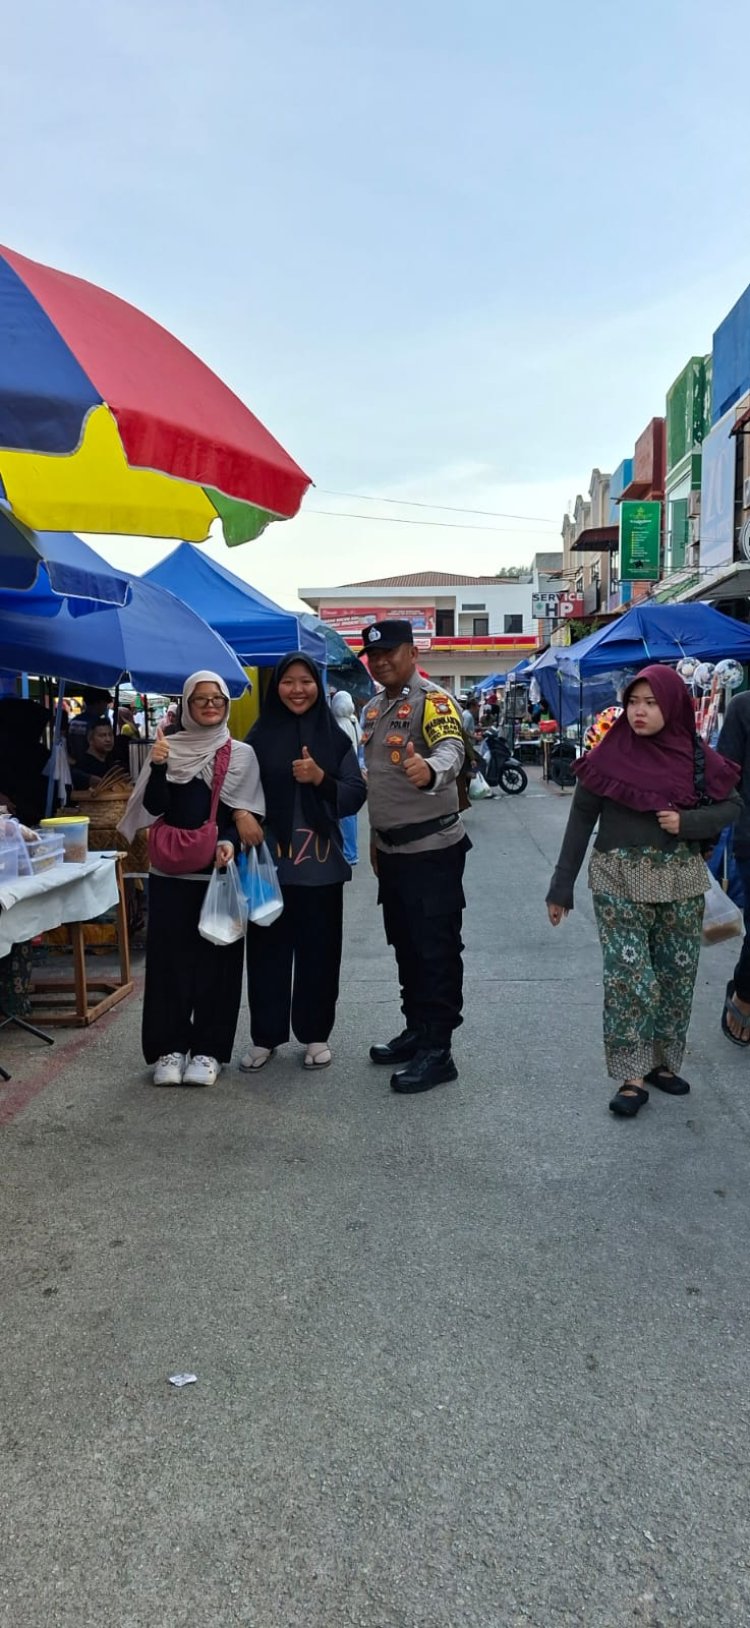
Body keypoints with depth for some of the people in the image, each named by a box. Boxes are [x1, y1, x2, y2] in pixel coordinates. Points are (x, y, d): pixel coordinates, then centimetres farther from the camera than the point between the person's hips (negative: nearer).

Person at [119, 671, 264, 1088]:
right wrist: (158, 766, -19)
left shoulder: (242, 754, 5)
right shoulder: (169, 748, 6)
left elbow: (250, 813, 1)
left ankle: (208, 1049, 10)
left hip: (221, 870, 0)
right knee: (169, 956, 0)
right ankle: (169, 1048, 10)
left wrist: (230, 842, -18)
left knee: (216, 957, 1)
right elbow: (155, 807, -3)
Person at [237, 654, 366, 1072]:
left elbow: (356, 795, 0)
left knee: (318, 951, 7)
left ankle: (316, 1035, 22)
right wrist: (240, 814, -18)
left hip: (321, 863, 0)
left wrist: (321, 778, -16)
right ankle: (266, 1035, 20)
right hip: (270, 861, 0)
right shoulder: (260, 736, 4)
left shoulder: (335, 736, 3)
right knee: (268, 949, 6)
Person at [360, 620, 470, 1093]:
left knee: (436, 951, -3)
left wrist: (429, 770, -56)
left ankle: (437, 1051, 4)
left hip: (432, 850, -9)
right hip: (392, 850, 9)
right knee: (406, 946, 17)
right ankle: (417, 1032, 29)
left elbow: (452, 750, -34)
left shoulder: (434, 700, -13)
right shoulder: (374, 709, 13)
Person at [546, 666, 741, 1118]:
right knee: (628, 978, -6)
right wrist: (562, 887, -3)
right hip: (620, 883, -2)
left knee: (676, 977, 10)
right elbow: (581, 819, -2)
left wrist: (688, 822, -14)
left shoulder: (695, 756, -2)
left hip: (680, 883, 3)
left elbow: (731, 806, 7)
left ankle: (664, 1062, 27)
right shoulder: (610, 755, -6)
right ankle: (631, 1077, 4)